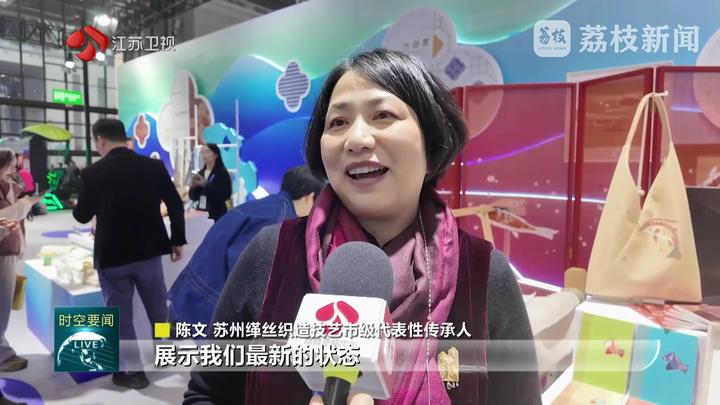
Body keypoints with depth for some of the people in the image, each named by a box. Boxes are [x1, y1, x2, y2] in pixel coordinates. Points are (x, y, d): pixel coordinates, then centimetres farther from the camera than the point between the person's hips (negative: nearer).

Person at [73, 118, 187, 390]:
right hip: (149, 250, 3)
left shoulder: (92, 173, -10)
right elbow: (175, 205, -3)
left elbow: (82, 216, 1)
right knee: (158, 307, 19)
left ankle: (132, 370, 20)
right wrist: (177, 240, 7)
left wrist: (78, 204, 24)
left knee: (120, 314, 11)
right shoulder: (153, 166, -4)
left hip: (112, 255, -2)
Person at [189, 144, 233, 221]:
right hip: (201, 213, 5)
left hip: (216, 214, -5)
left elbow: (225, 195, -17)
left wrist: (206, 184, -19)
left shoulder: (222, 173, -4)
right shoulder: (200, 173, 11)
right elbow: (193, 197, 13)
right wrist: (193, 186, -8)